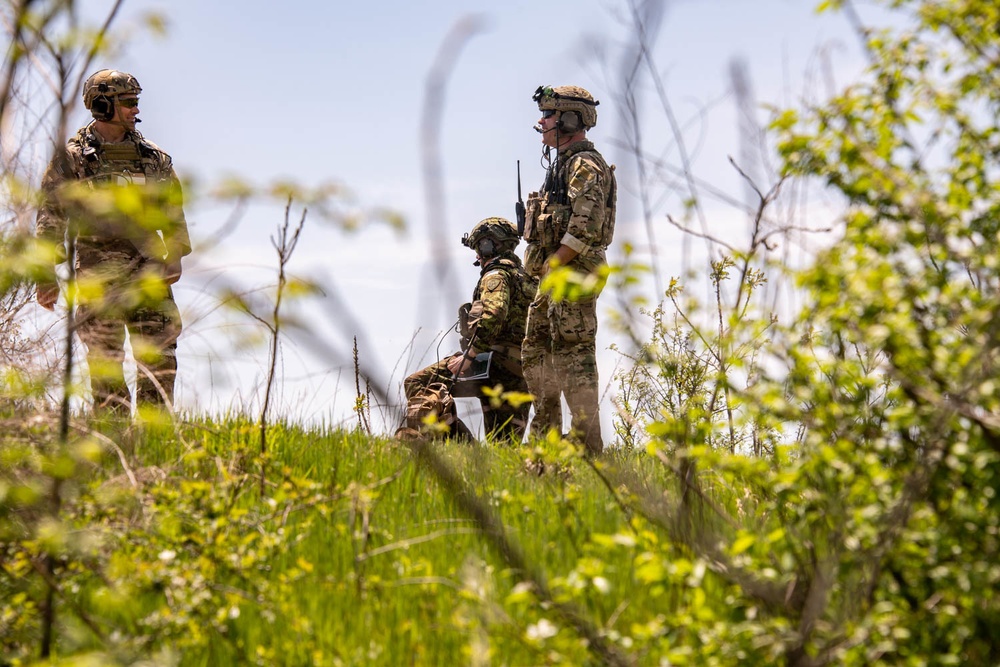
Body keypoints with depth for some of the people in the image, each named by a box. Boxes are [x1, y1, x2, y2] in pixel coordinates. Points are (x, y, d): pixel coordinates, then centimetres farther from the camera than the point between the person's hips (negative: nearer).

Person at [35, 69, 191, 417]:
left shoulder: (154, 157, 12)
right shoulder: (71, 158, 1)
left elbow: (173, 212, 17)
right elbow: (50, 215, 0)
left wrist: (175, 256, 4)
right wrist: (46, 273, -6)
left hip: (149, 269, 3)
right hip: (98, 273, -3)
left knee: (161, 355, -1)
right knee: (106, 361, -2)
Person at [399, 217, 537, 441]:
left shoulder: (497, 274, -2)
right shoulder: (527, 279, 27)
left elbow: (492, 316, -21)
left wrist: (469, 356, -20)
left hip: (497, 364, -9)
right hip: (521, 376, 9)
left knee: (418, 384, -12)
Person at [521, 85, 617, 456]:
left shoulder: (585, 165, -11)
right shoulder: (565, 164, 20)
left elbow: (586, 225, -23)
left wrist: (552, 263, -18)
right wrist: (545, 269, 14)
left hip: (572, 273, -11)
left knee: (574, 355, -11)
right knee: (536, 350, 14)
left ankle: (587, 443, -11)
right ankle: (545, 437, 20)